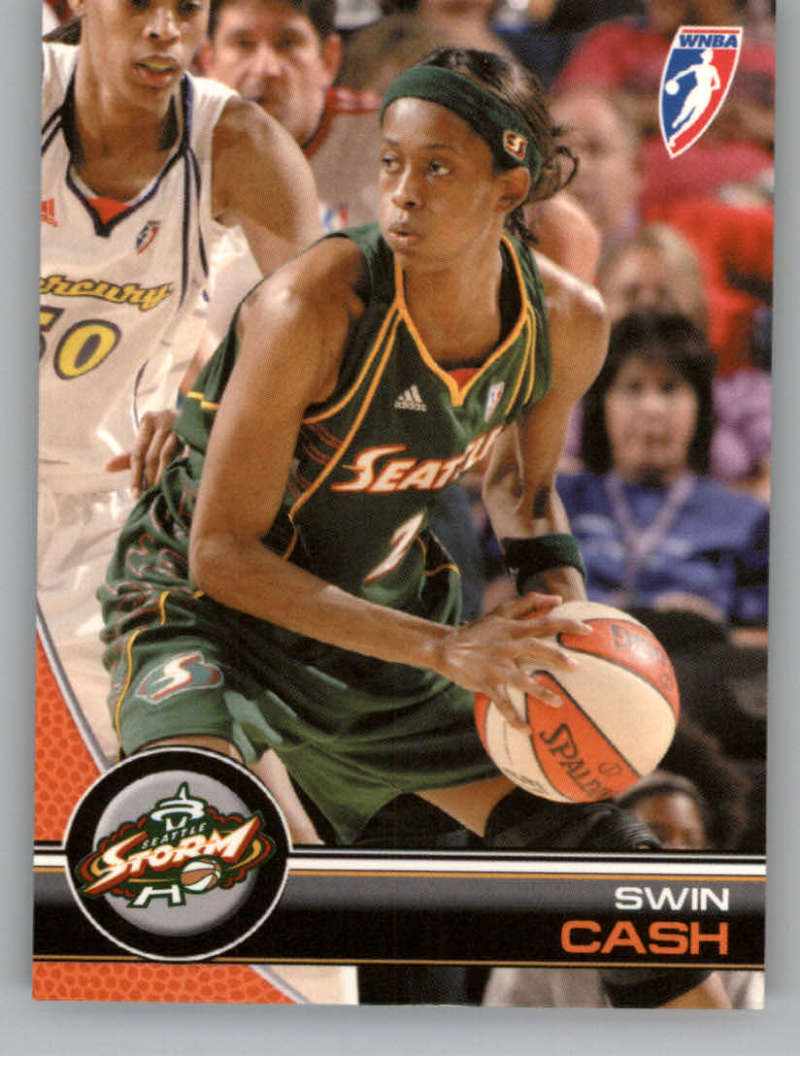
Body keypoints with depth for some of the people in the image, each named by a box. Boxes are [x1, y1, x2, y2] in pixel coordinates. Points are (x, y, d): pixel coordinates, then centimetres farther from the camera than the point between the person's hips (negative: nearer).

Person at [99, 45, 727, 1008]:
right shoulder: (312, 307, -31)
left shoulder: (566, 324, -13)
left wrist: (561, 618, -10)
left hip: (378, 619, 6)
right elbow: (222, 553, -27)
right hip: (207, 605, -6)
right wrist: (440, 650, -30)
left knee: (608, 853, 8)